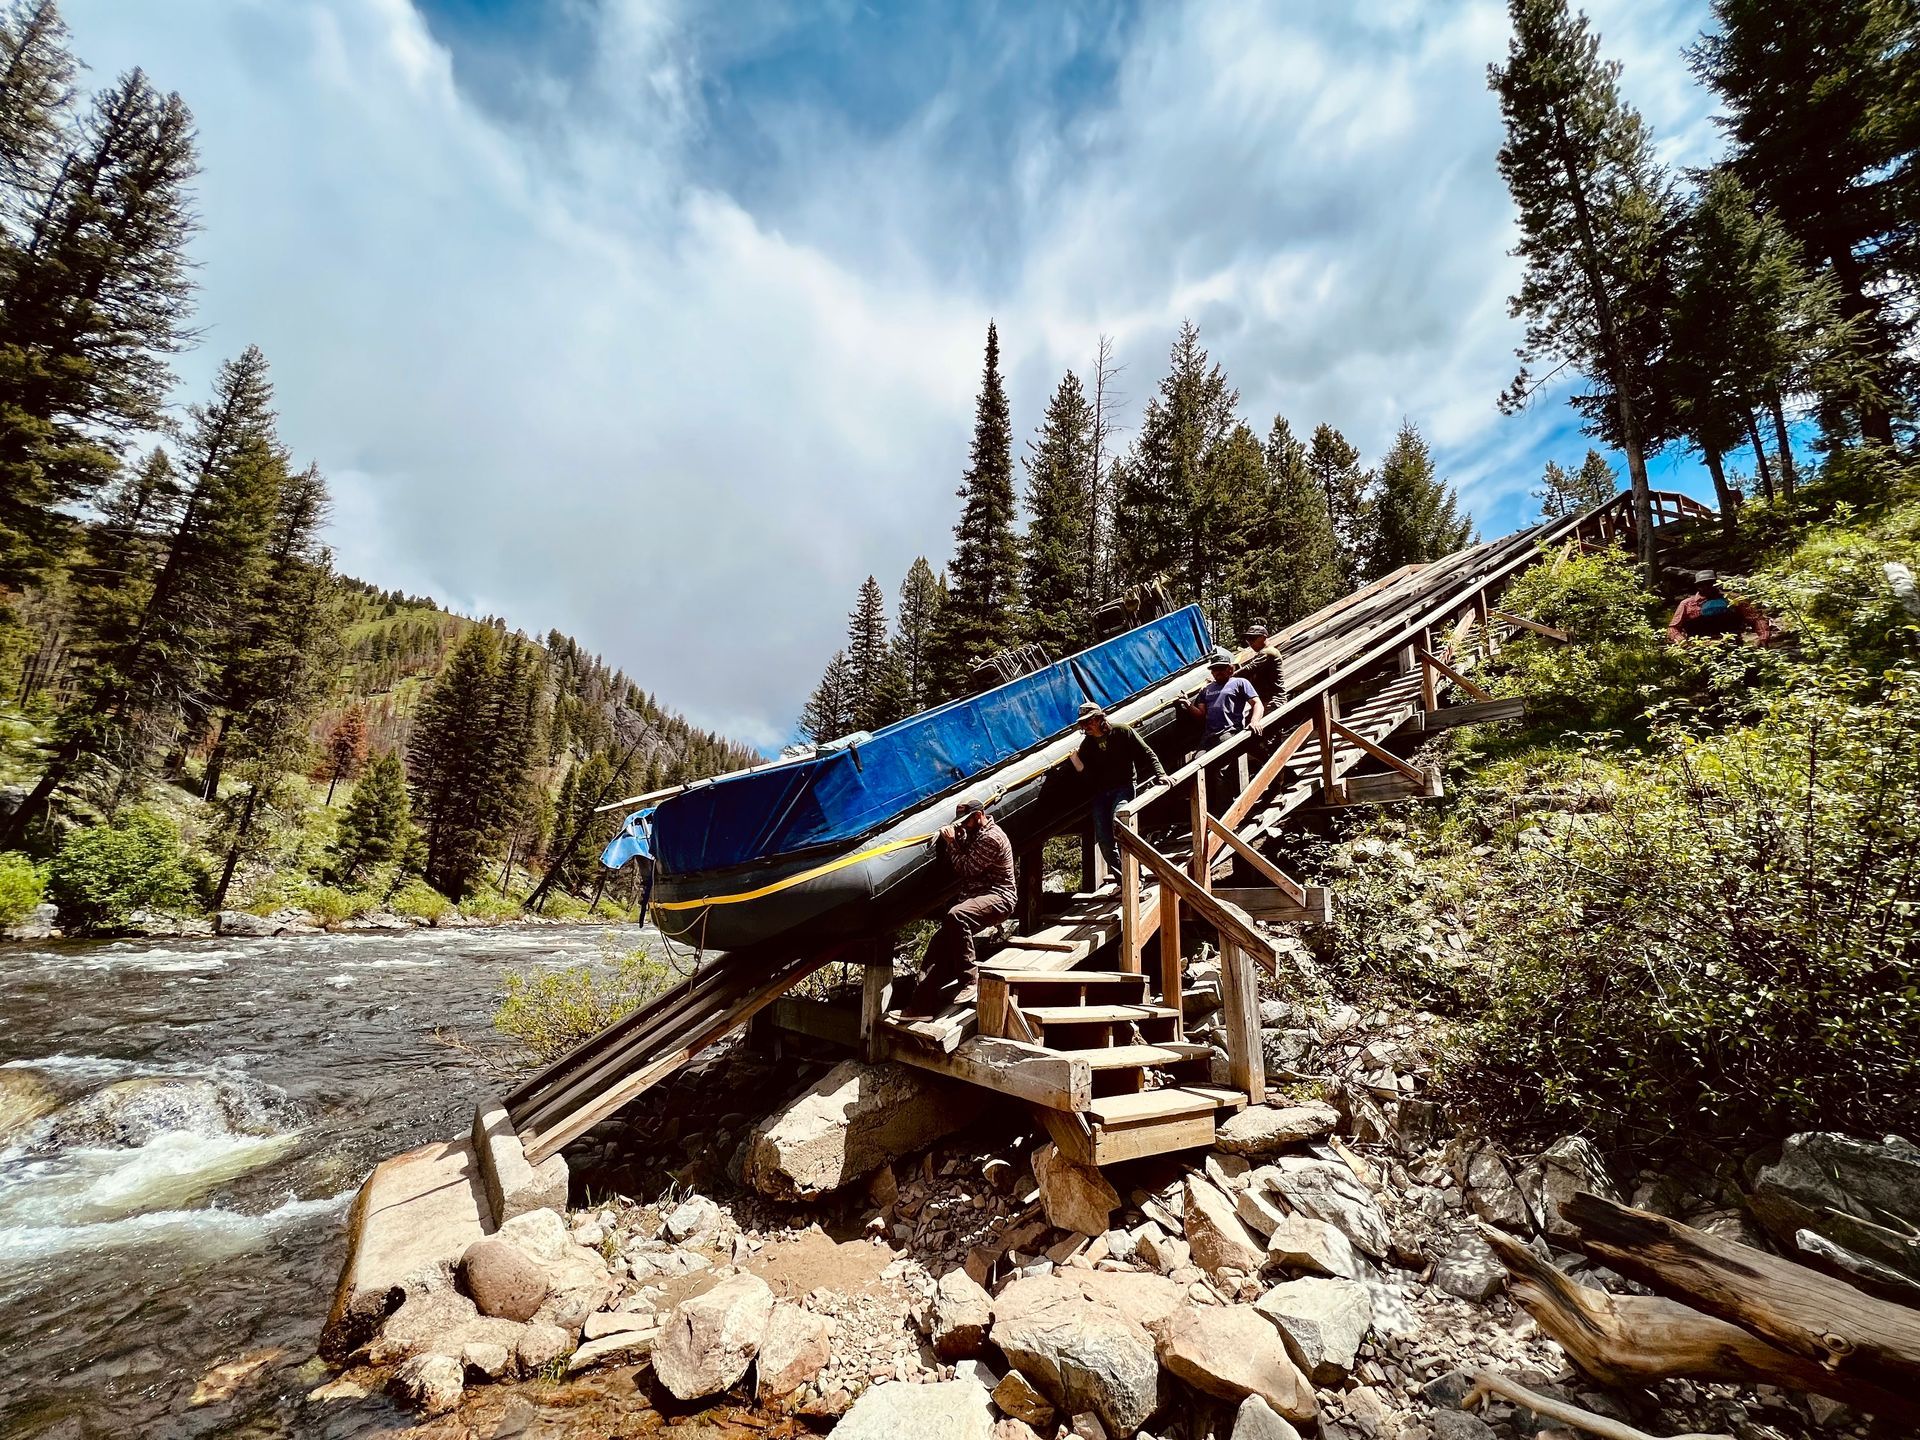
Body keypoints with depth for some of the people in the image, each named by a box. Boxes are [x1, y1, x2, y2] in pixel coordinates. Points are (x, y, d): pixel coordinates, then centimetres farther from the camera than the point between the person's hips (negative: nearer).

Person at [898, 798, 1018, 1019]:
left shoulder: (991, 837, -13)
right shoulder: (976, 834, 20)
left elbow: (967, 869, -13)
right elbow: (964, 864, 18)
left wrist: (951, 843, -6)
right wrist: (954, 838, 5)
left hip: (997, 897, -10)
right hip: (976, 898, 10)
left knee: (956, 916, -38)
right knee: (940, 941, -4)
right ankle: (922, 1005, -5)